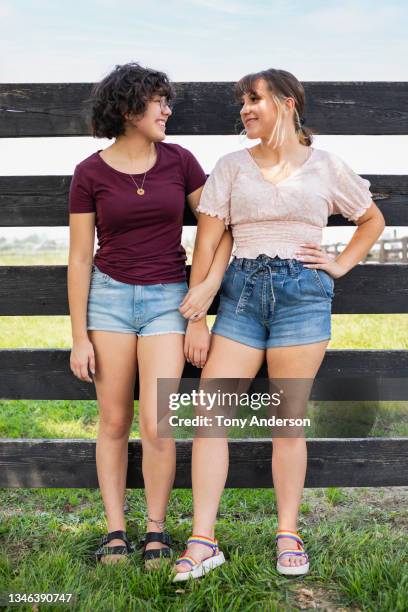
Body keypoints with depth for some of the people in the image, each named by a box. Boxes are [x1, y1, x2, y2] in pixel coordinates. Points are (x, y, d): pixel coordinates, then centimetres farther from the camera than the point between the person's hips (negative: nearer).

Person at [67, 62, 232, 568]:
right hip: (110, 296, 0)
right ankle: (114, 531, 19)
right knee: (114, 421, 5)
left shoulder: (179, 161, 1)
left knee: (156, 425, -6)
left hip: (167, 298, 0)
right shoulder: (90, 173, -2)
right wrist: (79, 337, -2)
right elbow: (80, 258, -1)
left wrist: (212, 281, -9)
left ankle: (156, 530, 15)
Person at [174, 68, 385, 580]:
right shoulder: (231, 166, 7)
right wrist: (195, 318, -3)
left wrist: (340, 265, 8)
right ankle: (202, 542, 2)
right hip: (241, 291, 1)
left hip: (304, 292, -1)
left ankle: (288, 535, 18)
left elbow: (372, 220, 22)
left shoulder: (326, 167, 7)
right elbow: (206, 243, 2)